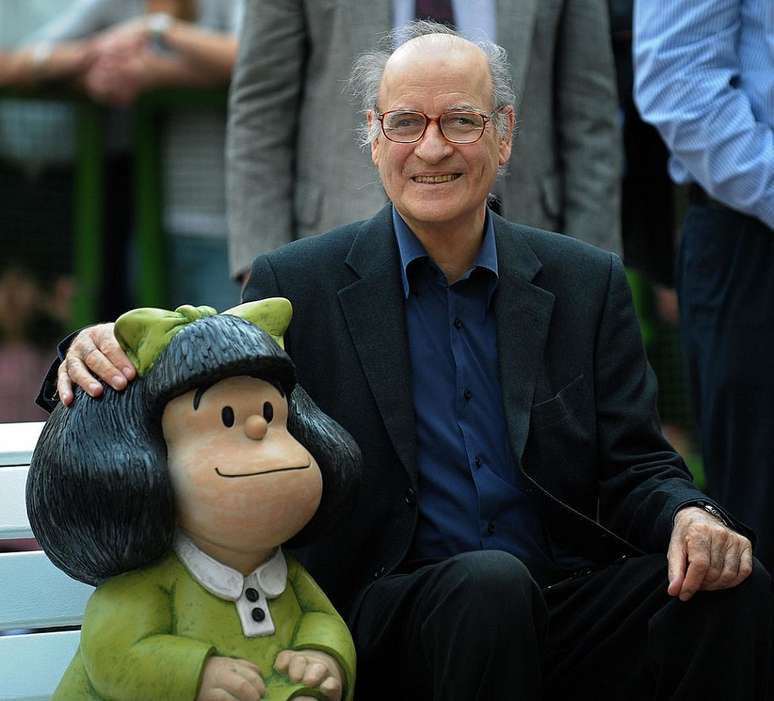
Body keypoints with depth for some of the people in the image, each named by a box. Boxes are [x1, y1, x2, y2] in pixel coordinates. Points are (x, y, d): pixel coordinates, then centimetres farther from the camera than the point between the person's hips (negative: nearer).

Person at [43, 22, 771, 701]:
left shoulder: (587, 284, 11)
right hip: (390, 624, -2)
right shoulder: (297, 284, 4)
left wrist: (688, 516, -14)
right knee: (490, 582, -35)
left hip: (562, 610, 3)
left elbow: (635, 466, 10)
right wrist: (102, 355, -17)